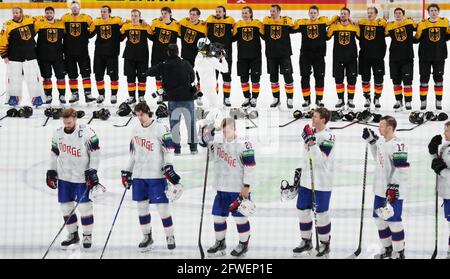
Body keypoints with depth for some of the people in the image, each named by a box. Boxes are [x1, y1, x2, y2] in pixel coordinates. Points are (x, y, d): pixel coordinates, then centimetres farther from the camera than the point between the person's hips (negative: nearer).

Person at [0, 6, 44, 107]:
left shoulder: (30, 20, -1)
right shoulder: (8, 25, -9)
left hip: (30, 56, 2)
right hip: (14, 57, -2)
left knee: (34, 77, 1)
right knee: (13, 78, 3)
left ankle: (37, 98, 8)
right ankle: (13, 98, 17)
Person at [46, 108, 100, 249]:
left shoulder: (86, 132, -13)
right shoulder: (58, 134, 2)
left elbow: (95, 152, -9)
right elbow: (54, 154, 14)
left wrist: (92, 171, -12)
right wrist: (51, 172, 11)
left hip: (82, 176, -5)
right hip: (64, 176, 5)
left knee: (85, 206, -1)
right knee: (66, 206, 8)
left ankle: (87, 235, 13)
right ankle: (73, 234, 23)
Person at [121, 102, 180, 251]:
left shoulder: (160, 128, -9)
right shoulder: (136, 130, 11)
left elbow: (168, 150, -11)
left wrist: (168, 168, -21)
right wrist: (127, 172, 19)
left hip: (156, 175, -6)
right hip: (139, 175, 6)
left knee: (162, 206, -5)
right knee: (141, 205, 9)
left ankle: (170, 236, 8)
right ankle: (147, 236, 22)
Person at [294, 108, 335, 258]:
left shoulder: (328, 136, -16)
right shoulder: (311, 132, 9)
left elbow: (320, 159, -24)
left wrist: (311, 141, -31)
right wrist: (301, 172, 22)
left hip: (322, 182, -8)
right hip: (307, 180, 8)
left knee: (321, 212, 0)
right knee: (302, 210, 12)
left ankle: (325, 244, 14)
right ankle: (306, 242, 26)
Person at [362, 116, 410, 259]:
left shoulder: (397, 145, -19)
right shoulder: (381, 142, 9)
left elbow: (402, 168, -23)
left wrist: (394, 188, -24)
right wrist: (371, 140, 20)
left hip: (394, 191, -9)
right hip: (380, 189, 9)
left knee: (393, 221, -4)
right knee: (380, 220, 16)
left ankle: (399, 252, 7)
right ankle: (387, 249, 30)